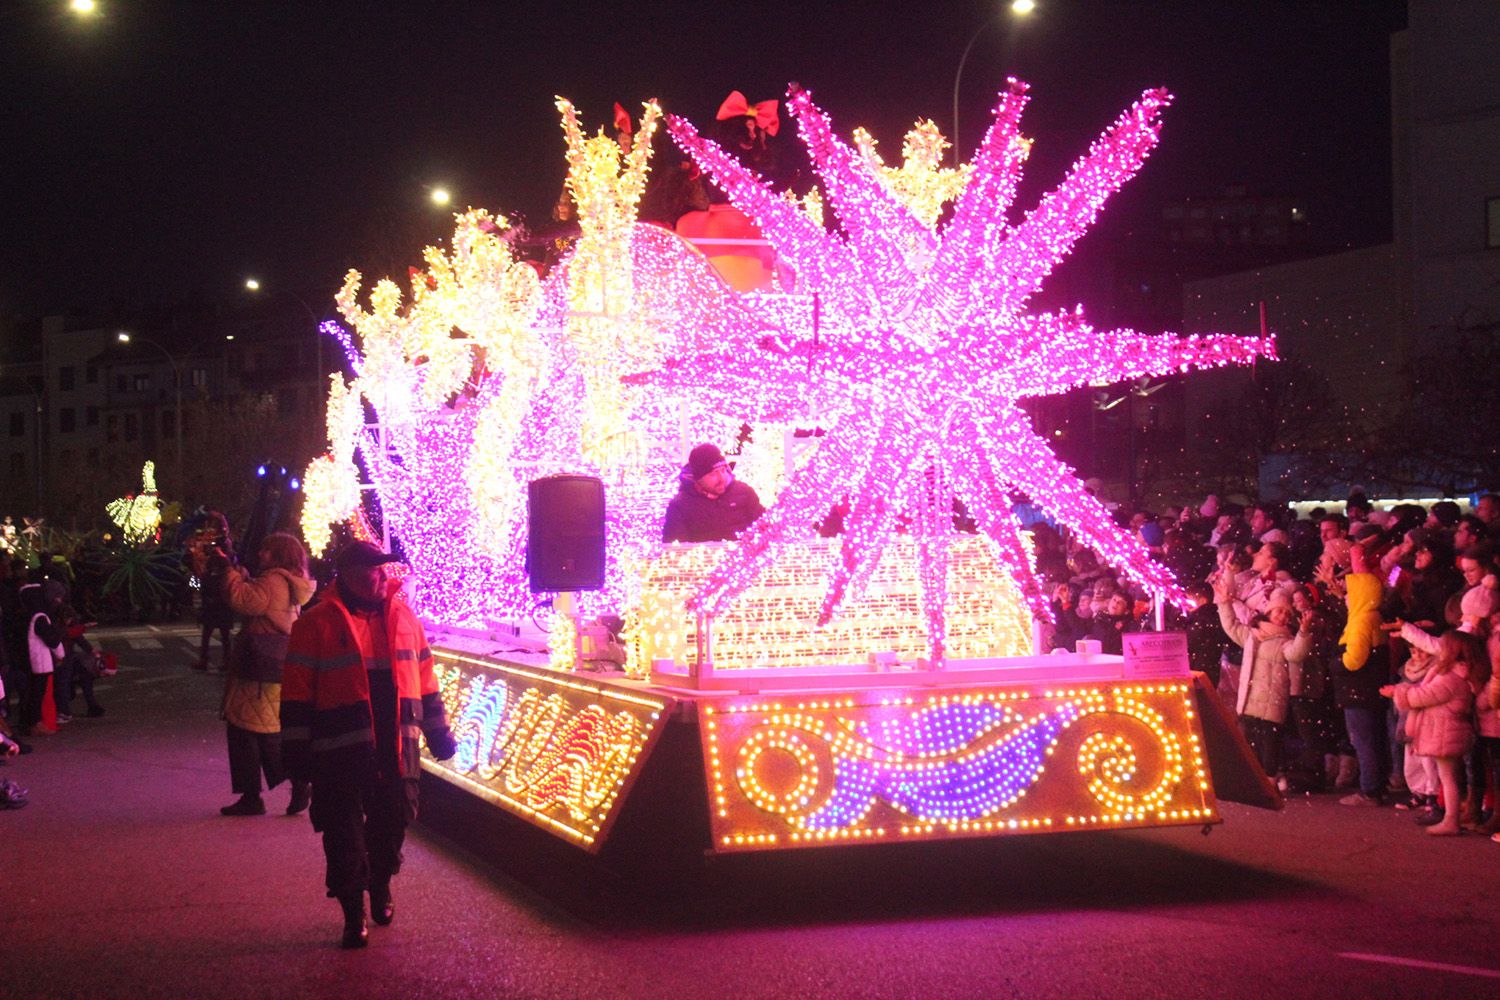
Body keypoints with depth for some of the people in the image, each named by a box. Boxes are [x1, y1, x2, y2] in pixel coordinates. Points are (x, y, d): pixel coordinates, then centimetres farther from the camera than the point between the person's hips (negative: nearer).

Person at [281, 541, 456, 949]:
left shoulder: (401, 616, 8)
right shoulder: (317, 624, -6)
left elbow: (424, 676, 16)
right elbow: (297, 692, -5)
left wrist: (438, 731, 18)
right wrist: (298, 748, -7)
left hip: (396, 746, 4)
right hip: (340, 751, -4)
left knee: (393, 821, 11)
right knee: (344, 832, 1)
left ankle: (381, 884, 38)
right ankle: (353, 915, 12)